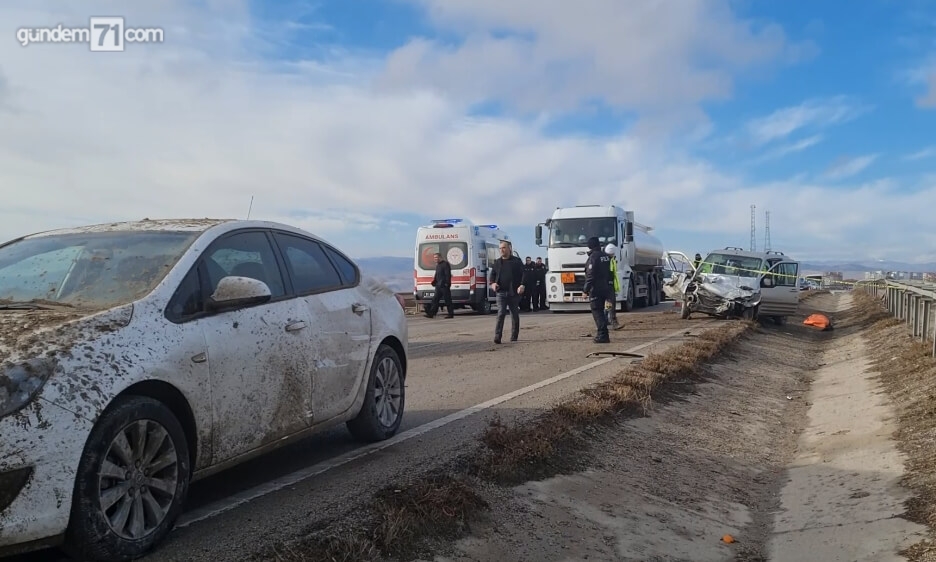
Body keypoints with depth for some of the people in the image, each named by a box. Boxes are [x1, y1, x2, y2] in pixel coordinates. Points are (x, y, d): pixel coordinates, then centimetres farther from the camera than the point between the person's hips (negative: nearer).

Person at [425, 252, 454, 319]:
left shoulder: (445, 264, -10)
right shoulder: (437, 265, 19)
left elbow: (448, 275, -16)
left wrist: (447, 283, -22)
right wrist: (434, 282, 12)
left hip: (444, 286, -9)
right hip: (438, 286, 9)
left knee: (447, 300, -3)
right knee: (435, 299, 5)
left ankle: (451, 314, 3)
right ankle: (431, 313, 4)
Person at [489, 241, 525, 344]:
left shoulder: (517, 261, 4)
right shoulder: (497, 262, 13)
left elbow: (523, 274, 0)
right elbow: (493, 274, 18)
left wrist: (522, 285, -15)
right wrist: (493, 283, -2)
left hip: (514, 293, -1)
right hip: (501, 292, 1)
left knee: (515, 315, 7)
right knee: (500, 314, -11)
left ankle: (514, 337, 18)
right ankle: (497, 337, -15)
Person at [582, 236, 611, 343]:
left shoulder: (593, 257, -14)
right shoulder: (606, 256, 12)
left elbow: (591, 276, -19)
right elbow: (609, 273, 16)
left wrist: (585, 289, -15)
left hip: (595, 289, -8)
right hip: (605, 288, 8)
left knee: (597, 312, -6)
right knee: (600, 311, 17)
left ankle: (602, 335, -11)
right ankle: (601, 334, 22)